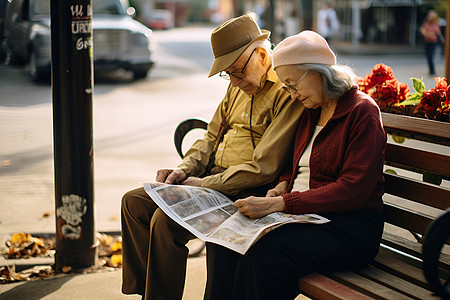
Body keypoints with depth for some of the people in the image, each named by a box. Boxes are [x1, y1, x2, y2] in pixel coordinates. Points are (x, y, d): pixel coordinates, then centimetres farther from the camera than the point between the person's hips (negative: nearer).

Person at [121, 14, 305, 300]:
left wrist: (203, 185, -16)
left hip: (247, 192, -9)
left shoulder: (288, 92, -15)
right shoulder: (239, 87, 14)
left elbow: (264, 168, -21)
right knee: (134, 202, 2)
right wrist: (183, 170, 3)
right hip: (213, 177, 10)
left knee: (166, 220, -26)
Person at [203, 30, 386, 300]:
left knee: (265, 251, -33)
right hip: (303, 213, 7)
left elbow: (351, 191, -19)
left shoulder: (362, 111, -10)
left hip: (349, 225, -7)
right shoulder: (312, 111, 15)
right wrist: (283, 185, 5)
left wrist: (278, 204, -23)